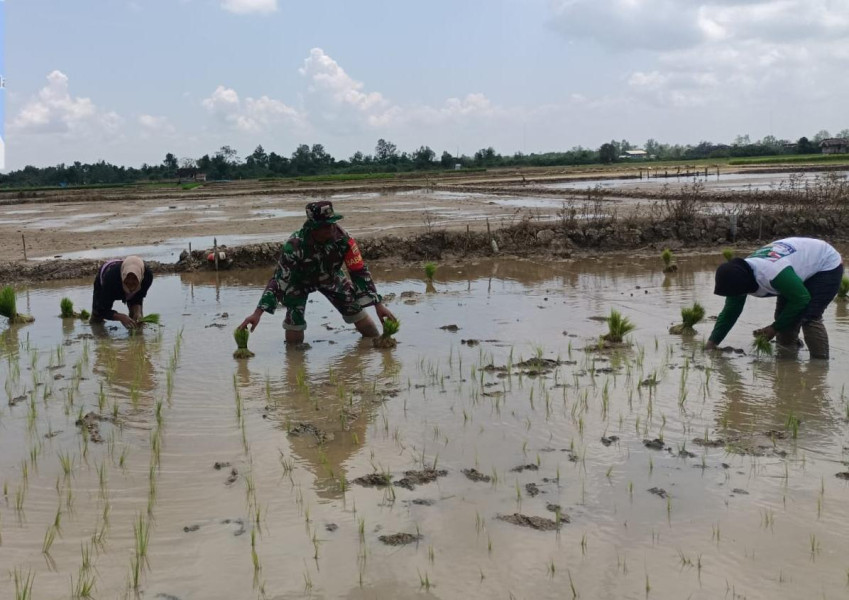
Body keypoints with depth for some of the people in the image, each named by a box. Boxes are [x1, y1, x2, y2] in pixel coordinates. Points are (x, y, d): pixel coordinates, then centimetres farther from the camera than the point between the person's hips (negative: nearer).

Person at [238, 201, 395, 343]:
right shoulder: (295, 244, -38)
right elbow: (279, 278, -37)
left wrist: (378, 305, -25)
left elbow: (359, 271, -23)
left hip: (329, 277, 3)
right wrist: (258, 313, -44)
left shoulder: (343, 238, -32)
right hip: (299, 279, -3)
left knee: (357, 310, -7)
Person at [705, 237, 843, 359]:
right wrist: (711, 344, -10)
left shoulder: (772, 273, -43)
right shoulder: (738, 277, -17)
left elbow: (802, 299, -28)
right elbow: (729, 312, -7)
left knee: (809, 318, -20)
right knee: (783, 315, 6)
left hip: (827, 265, -8)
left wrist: (775, 328, -20)